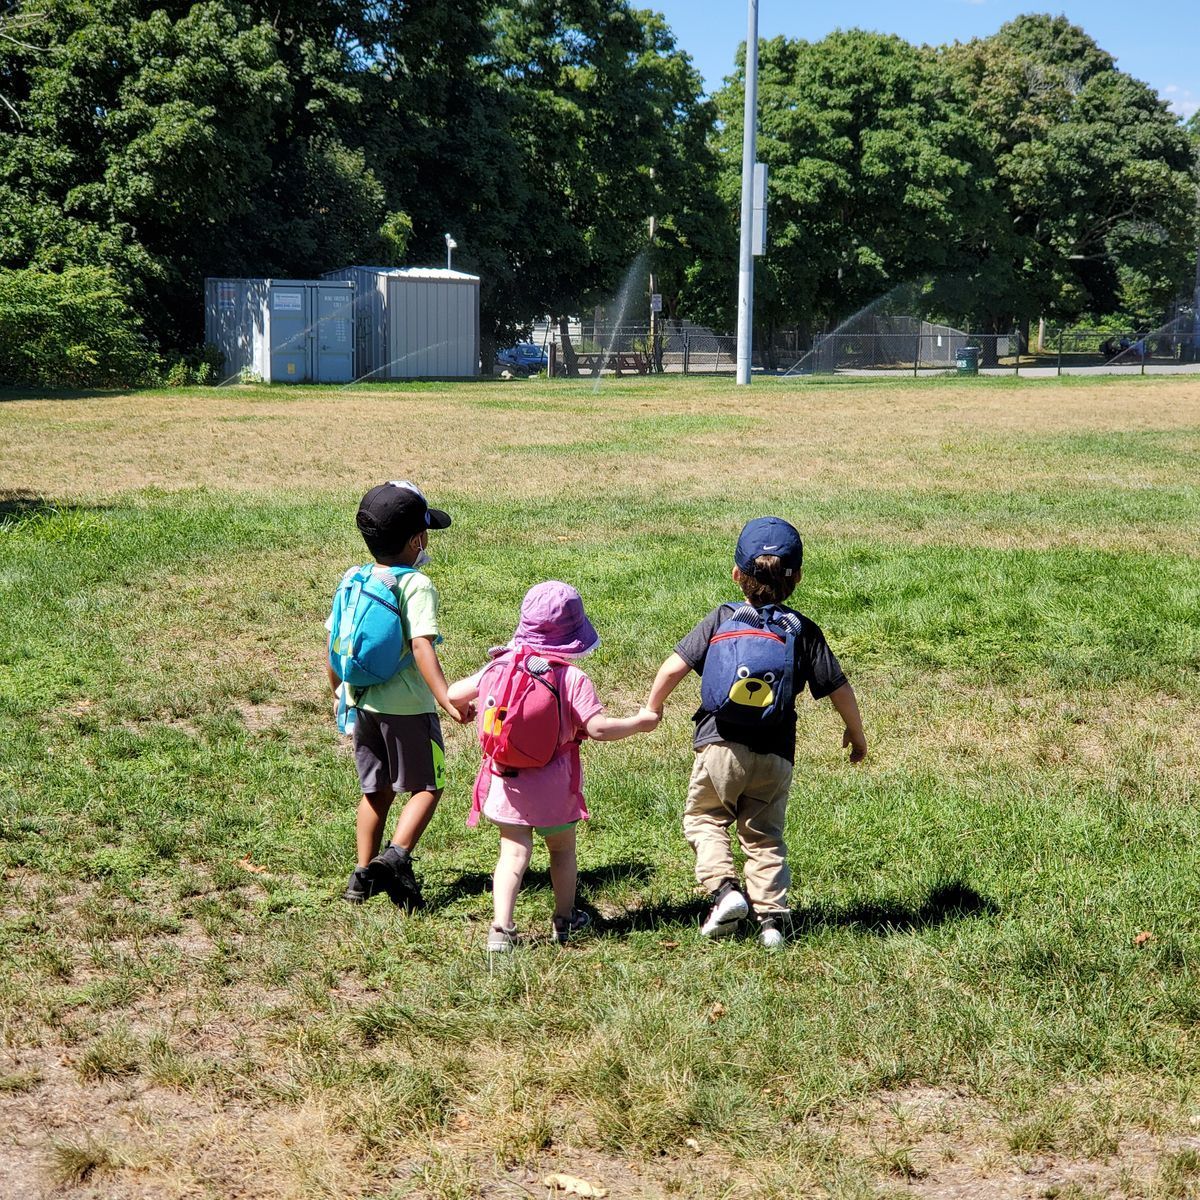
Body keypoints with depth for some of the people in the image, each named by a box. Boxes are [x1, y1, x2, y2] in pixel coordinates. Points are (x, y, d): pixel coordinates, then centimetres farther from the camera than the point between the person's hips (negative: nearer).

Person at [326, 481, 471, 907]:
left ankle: (364, 874, 20)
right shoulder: (417, 586, -15)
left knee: (377, 790, 18)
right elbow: (422, 648, -27)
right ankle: (396, 857, -10)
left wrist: (339, 690, 25)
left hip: (362, 702, 6)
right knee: (426, 787, 8)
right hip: (407, 706, -6)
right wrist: (446, 698, -35)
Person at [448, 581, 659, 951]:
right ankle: (565, 921, 34)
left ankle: (500, 928, -10)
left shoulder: (498, 666, -2)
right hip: (553, 785, -2)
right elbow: (598, 728, -21)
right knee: (562, 849, 19)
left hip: (505, 781, 2)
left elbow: (452, 694, 7)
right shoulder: (572, 679, -15)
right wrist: (638, 722, -6)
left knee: (513, 853, 4)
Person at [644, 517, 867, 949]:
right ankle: (772, 916, 7)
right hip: (774, 755, 2)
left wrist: (651, 707, 14)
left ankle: (724, 888, -2)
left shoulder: (721, 619, 2)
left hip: (720, 746, -1)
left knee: (704, 818, 18)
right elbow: (839, 689, 5)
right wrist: (856, 733, 22)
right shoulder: (803, 631, 4)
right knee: (765, 835, 15)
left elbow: (673, 667, -3)